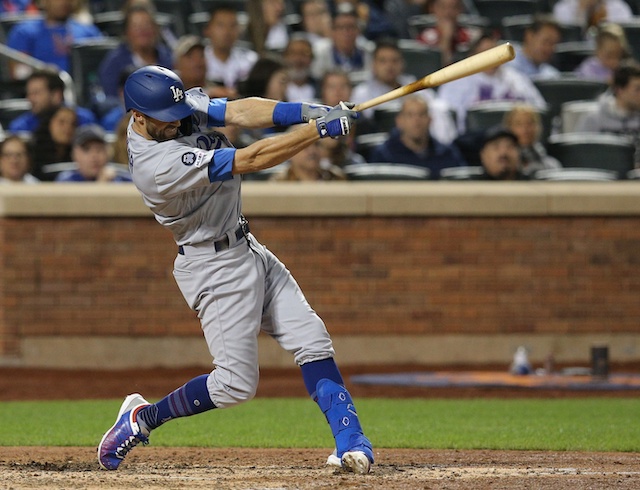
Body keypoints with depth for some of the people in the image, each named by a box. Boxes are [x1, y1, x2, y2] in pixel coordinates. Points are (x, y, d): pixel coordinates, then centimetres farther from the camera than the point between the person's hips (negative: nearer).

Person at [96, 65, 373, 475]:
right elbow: (253, 160, -31)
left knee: (312, 343, 0)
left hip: (246, 249, 9)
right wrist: (320, 129, -29)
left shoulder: (183, 105, -5)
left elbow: (241, 112, -12)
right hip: (216, 267, -9)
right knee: (237, 382, -7)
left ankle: (351, 441, -2)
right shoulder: (159, 165, -30)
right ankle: (144, 418, 11)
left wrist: (305, 112, -28)